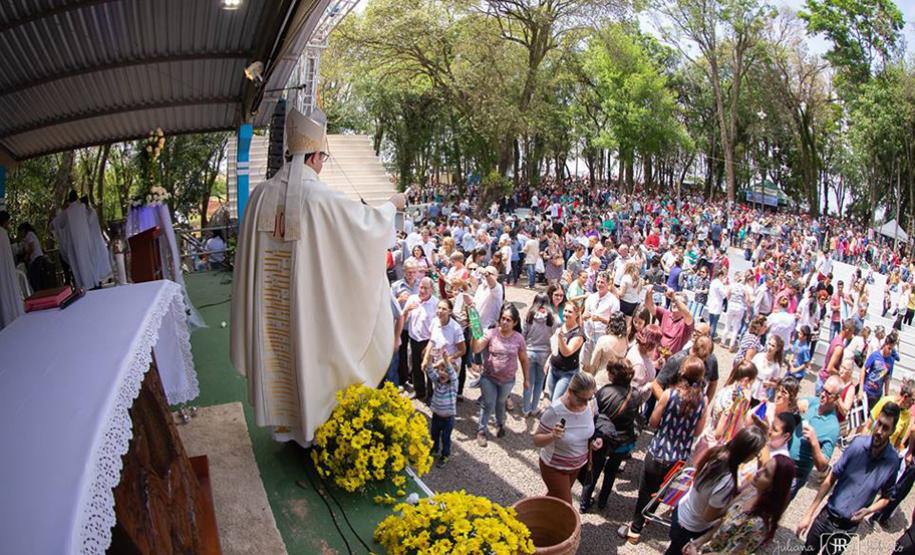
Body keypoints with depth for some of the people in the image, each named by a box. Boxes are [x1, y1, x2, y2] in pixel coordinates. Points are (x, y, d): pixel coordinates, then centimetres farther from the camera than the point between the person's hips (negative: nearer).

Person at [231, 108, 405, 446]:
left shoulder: (261, 193, -4)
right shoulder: (322, 198, -19)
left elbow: (250, 250, 7)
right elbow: (367, 221, -5)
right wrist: (392, 205, 13)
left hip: (269, 302, 5)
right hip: (308, 302, -5)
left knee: (277, 357, 19)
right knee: (309, 356, 13)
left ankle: (283, 422, 36)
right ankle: (310, 424, 28)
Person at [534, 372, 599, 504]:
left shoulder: (590, 403, -16)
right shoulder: (555, 411, -33)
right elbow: (537, 440, -23)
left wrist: (595, 439, -15)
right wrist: (552, 436, -44)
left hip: (577, 464, 5)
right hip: (554, 467, -5)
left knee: (555, 495, 26)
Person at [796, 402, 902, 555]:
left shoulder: (893, 462, -16)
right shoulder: (858, 444, -16)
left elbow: (886, 498, 2)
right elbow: (831, 479, -9)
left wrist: (868, 511, -19)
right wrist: (808, 514, -9)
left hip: (848, 527, 0)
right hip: (827, 516, 0)